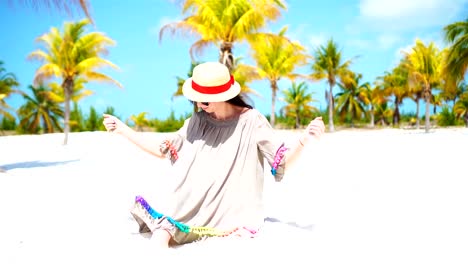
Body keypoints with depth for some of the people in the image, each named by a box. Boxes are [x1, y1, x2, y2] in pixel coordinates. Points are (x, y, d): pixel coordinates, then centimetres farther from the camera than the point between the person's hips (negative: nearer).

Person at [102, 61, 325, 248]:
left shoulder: (251, 121, -6)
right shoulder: (198, 121, 5)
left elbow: (284, 162, -7)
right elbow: (163, 150, 15)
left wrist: (305, 137, -26)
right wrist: (123, 129, 14)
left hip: (232, 214, -3)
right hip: (191, 211, 3)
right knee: (159, 239, -22)